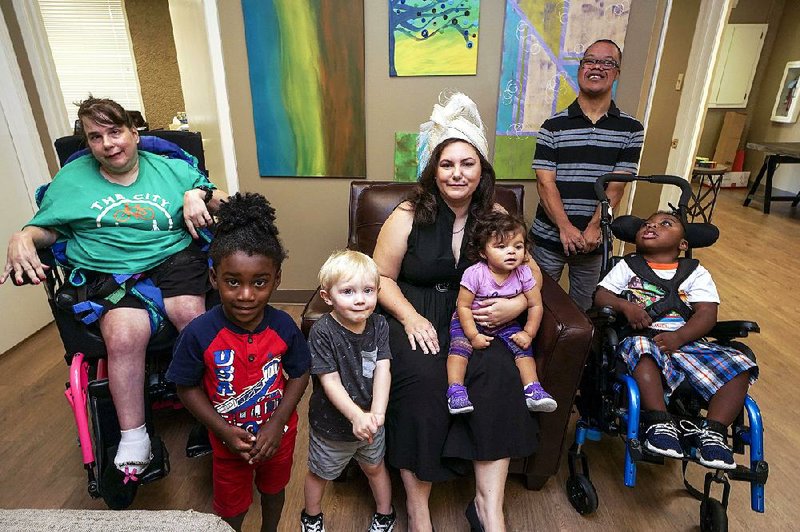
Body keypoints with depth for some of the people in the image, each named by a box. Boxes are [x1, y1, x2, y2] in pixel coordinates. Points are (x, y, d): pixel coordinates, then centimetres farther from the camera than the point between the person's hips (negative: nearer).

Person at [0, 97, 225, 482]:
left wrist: (198, 195, -5)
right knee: (125, 334, -32)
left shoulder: (171, 169, 16)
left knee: (191, 312, -34)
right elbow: (45, 227, 20)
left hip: (172, 258, 0)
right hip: (109, 273, 0)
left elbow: (225, 205, 16)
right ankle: (133, 443, -17)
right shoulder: (71, 179, 19)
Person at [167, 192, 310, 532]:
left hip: (278, 434, 2)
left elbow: (299, 375, -10)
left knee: (273, 489, 31)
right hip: (230, 440, -2)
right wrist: (224, 430, -20)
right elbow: (188, 388, -14)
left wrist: (277, 424, -18)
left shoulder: (283, 327, -23)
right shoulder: (199, 334, -27)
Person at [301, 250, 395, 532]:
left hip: (369, 420, 3)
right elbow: (330, 382, -27)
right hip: (331, 423, -2)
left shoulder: (379, 325, -13)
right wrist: (356, 416, -36)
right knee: (319, 472, 24)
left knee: (375, 466, 27)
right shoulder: (322, 332, -26)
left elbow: (382, 370, -19)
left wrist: (376, 413, -32)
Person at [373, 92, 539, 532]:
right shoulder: (408, 215, -2)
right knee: (421, 376, -31)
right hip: (414, 317, -2)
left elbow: (530, 272, 10)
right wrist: (409, 316, -18)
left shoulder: (495, 216, 6)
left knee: (499, 372, -27)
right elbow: (382, 277, -1)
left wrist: (516, 304, -12)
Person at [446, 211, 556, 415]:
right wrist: (473, 335, -22)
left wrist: (528, 333, -9)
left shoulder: (523, 273, -14)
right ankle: (455, 390, -23)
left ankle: (533, 389, -3)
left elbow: (535, 305, -4)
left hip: (506, 323, 4)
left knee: (523, 347, -12)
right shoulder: (475, 274, -25)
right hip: (470, 321, -3)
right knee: (460, 346, -25)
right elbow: (463, 306, -19)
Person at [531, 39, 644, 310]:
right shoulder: (553, 126, -2)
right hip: (550, 237, -1)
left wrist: (593, 228, -14)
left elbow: (616, 186, -4)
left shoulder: (630, 129, 3)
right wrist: (566, 228, -18)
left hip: (594, 240, 2)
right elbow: (545, 183, -9)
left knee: (582, 310, 15)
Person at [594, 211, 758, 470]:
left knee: (739, 364, -20)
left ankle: (712, 431, -21)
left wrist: (678, 337, -17)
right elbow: (600, 295, 7)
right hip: (643, 339, -2)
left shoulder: (696, 273, 18)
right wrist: (625, 305, -15)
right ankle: (659, 423, -38)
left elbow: (707, 313, 3)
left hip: (688, 341, 3)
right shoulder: (627, 267, 19)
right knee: (642, 348, -37)